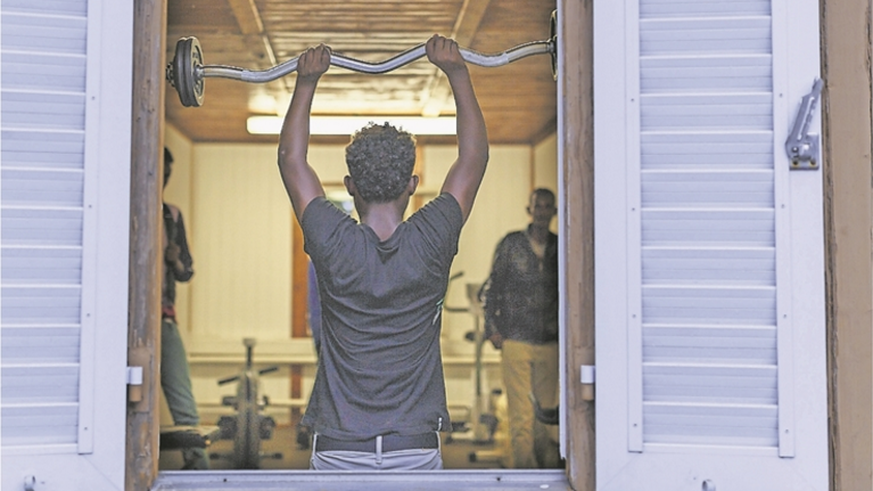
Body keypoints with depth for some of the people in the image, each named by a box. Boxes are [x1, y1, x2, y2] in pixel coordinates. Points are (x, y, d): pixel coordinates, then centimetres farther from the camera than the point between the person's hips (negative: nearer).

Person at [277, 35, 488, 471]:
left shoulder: (332, 245, -6)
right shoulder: (431, 243, -6)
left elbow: (291, 160, 10)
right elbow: (473, 158, 8)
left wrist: (306, 82, 17)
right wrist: (458, 73, 15)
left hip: (337, 452, 0)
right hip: (416, 452, 0)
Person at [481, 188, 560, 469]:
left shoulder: (560, 248, 8)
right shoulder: (511, 244, 3)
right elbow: (492, 289, 6)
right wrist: (492, 330, -1)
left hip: (550, 342, 2)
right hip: (515, 340, -2)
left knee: (546, 408, 7)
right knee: (520, 410, -5)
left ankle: (549, 463, 20)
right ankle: (524, 464, 0)